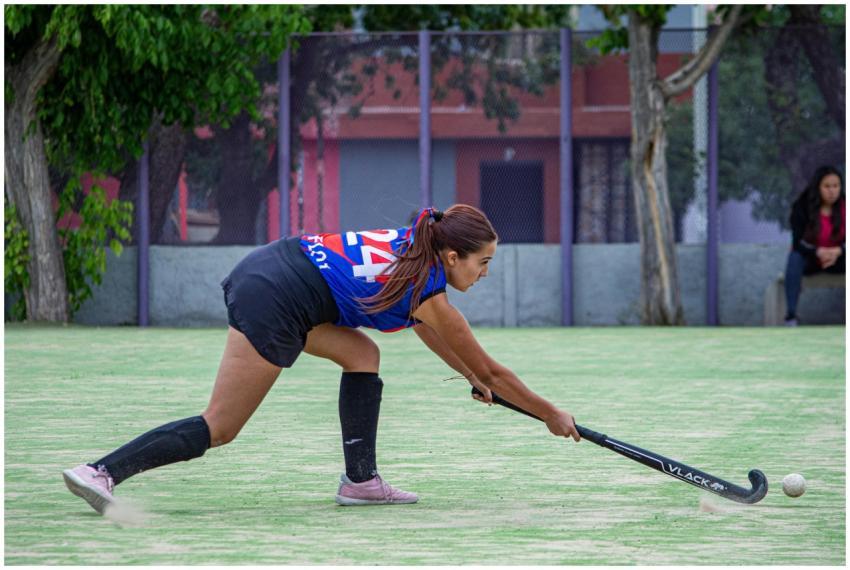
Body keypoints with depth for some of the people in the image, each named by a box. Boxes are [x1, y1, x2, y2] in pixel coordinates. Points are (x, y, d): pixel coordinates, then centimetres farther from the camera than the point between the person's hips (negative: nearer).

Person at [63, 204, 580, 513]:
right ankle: (101, 472, -16)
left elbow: (423, 326, 37)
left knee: (362, 353, 18)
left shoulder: (412, 245, 17)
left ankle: (360, 480, 16)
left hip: (263, 269, 9)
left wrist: (470, 375, 43)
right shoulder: (431, 297, -4)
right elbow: (491, 370, 7)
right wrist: (552, 415, 18)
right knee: (219, 429, -7)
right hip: (272, 306, -9)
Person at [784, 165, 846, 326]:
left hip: (836, 257, 2)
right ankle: (790, 315, -39)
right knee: (795, 258, -35)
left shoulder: (844, 207, -9)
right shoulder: (802, 207, -14)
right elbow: (798, 242, -18)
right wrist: (819, 252, -35)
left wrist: (837, 252, -30)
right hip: (809, 258, -2)